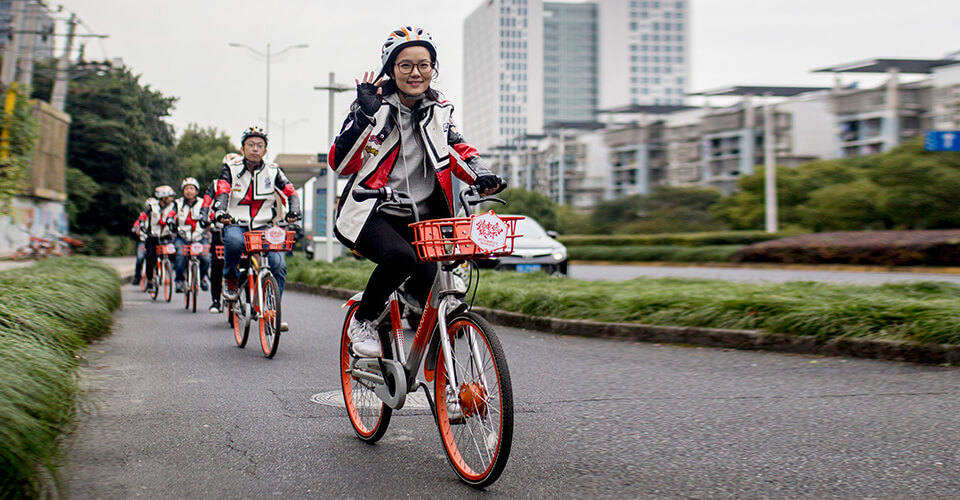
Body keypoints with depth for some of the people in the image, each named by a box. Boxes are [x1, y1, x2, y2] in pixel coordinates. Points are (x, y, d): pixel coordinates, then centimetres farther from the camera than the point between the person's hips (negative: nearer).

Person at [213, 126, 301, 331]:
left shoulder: (272, 171, 6)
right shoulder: (231, 168, 0)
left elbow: (290, 192, 0)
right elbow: (222, 192, -15)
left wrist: (294, 210, -22)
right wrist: (221, 211, -35)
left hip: (263, 227, 2)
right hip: (236, 224, -2)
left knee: (279, 265, -18)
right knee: (234, 241, -38)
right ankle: (230, 281, -10)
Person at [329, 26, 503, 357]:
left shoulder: (438, 110, 7)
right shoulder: (374, 104, -5)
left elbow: (458, 149, 10)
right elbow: (340, 165, -13)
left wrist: (481, 176, -12)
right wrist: (365, 116, -25)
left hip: (418, 218, 4)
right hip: (369, 213, -4)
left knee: (432, 296, -15)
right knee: (400, 256, -35)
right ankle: (362, 322, -10)